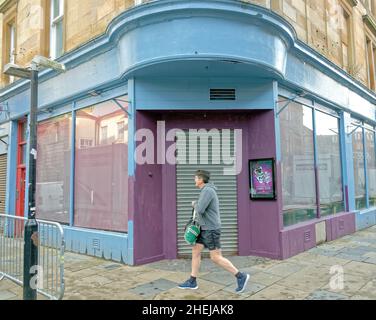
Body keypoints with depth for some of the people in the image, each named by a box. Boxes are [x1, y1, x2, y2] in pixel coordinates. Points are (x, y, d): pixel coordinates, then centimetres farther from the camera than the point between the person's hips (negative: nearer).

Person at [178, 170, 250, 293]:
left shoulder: (207, 190, -20)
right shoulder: (208, 191, 14)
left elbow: (199, 210, -25)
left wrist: (194, 204, -4)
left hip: (211, 229, -10)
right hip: (206, 229, 10)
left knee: (216, 258, -5)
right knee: (195, 251, 9)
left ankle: (240, 276, 6)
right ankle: (192, 282, 16)